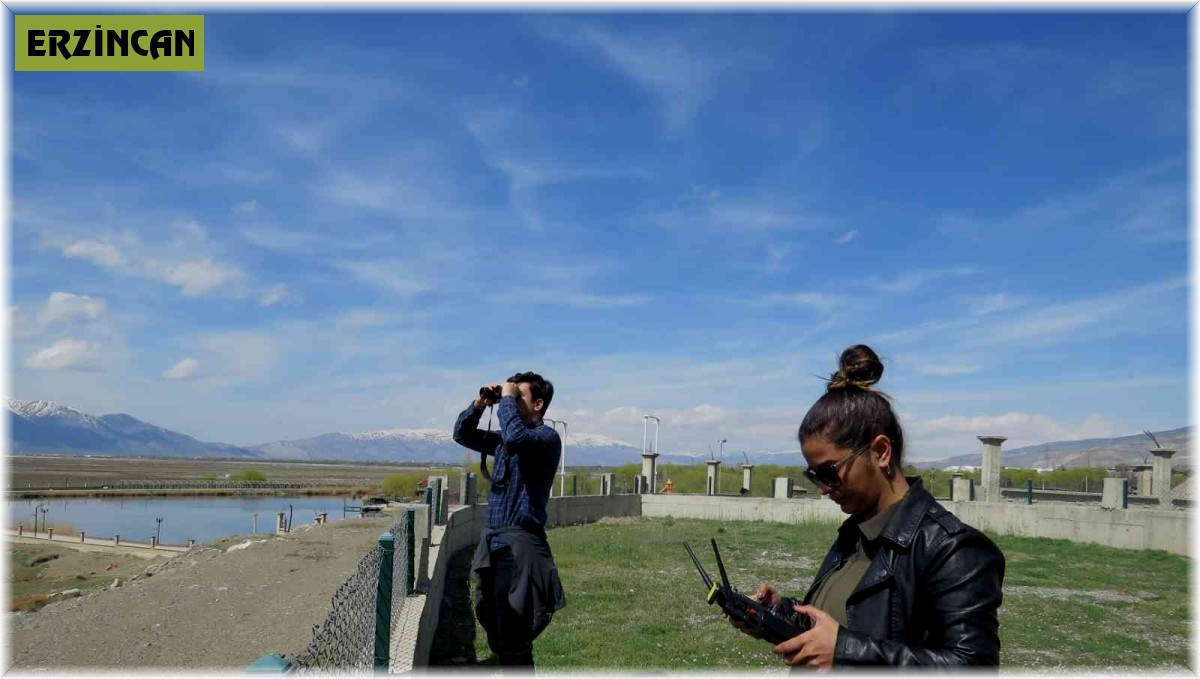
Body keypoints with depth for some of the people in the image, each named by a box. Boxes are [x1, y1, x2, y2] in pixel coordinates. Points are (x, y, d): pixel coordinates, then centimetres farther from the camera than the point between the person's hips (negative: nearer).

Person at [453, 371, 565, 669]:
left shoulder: (547, 437, -9)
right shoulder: (503, 439, 15)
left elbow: (517, 437, -30)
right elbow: (462, 434, 22)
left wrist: (507, 399, -15)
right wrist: (480, 402, 7)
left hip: (520, 544, -9)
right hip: (492, 542, 9)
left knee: (513, 636, -7)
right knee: (495, 631, 18)